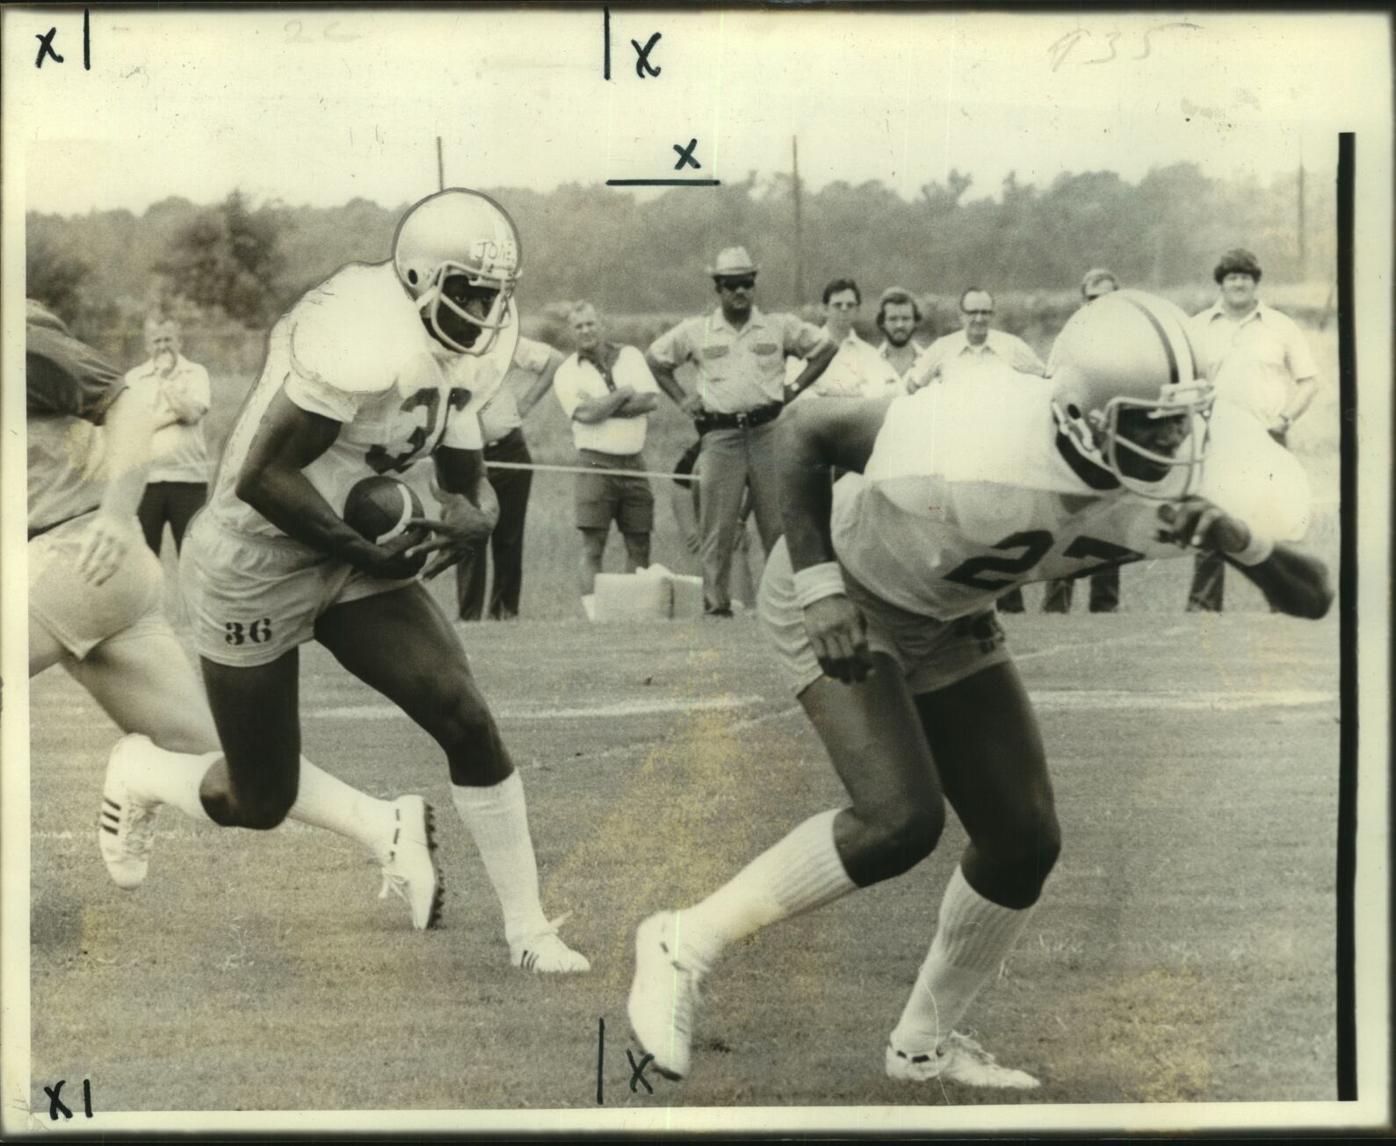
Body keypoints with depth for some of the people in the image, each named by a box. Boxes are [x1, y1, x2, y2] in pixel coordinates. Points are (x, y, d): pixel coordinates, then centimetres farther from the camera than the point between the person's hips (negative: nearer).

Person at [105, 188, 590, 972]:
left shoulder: (470, 350, 0)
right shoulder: (370, 340, -29)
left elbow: (465, 479, 8)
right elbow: (263, 477, -30)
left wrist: (471, 516, -15)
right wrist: (366, 552, -26)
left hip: (351, 561, 8)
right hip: (258, 563, -8)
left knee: (470, 724, -5)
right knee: (259, 804, 5)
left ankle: (529, 931, 6)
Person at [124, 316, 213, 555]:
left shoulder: (196, 373, 8)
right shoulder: (134, 377, 10)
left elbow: (192, 413, -9)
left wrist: (166, 379, -4)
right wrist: (178, 411, -7)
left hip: (188, 476, -1)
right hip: (145, 478, 1)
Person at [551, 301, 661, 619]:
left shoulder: (629, 355, 11)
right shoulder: (567, 373, 1)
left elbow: (651, 399, -3)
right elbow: (586, 414, -14)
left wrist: (604, 408, -9)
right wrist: (624, 394, -4)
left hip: (634, 460, 3)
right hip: (596, 462, -3)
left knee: (639, 543, 4)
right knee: (593, 545, -7)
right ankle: (592, 611, -8)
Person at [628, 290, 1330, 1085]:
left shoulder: (1188, 481, -22)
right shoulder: (971, 451, -38)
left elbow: (1313, 598, -17)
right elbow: (806, 431, -23)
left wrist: (1241, 539, -37)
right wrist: (822, 591, -30)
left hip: (946, 621, 7)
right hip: (842, 600, -6)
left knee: (1025, 842, 2)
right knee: (901, 822, -23)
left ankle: (926, 1045, 24)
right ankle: (688, 946, -4)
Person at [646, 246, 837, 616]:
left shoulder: (779, 326, 8)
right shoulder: (696, 331, 9)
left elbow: (826, 348, 16)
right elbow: (655, 358, 21)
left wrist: (795, 387, 8)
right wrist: (682, 400, 12)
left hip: (769, 430, 0)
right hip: (720, 434, 0)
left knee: (778, 520, 0)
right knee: (718, 525, -3)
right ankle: (715, 601, 0)